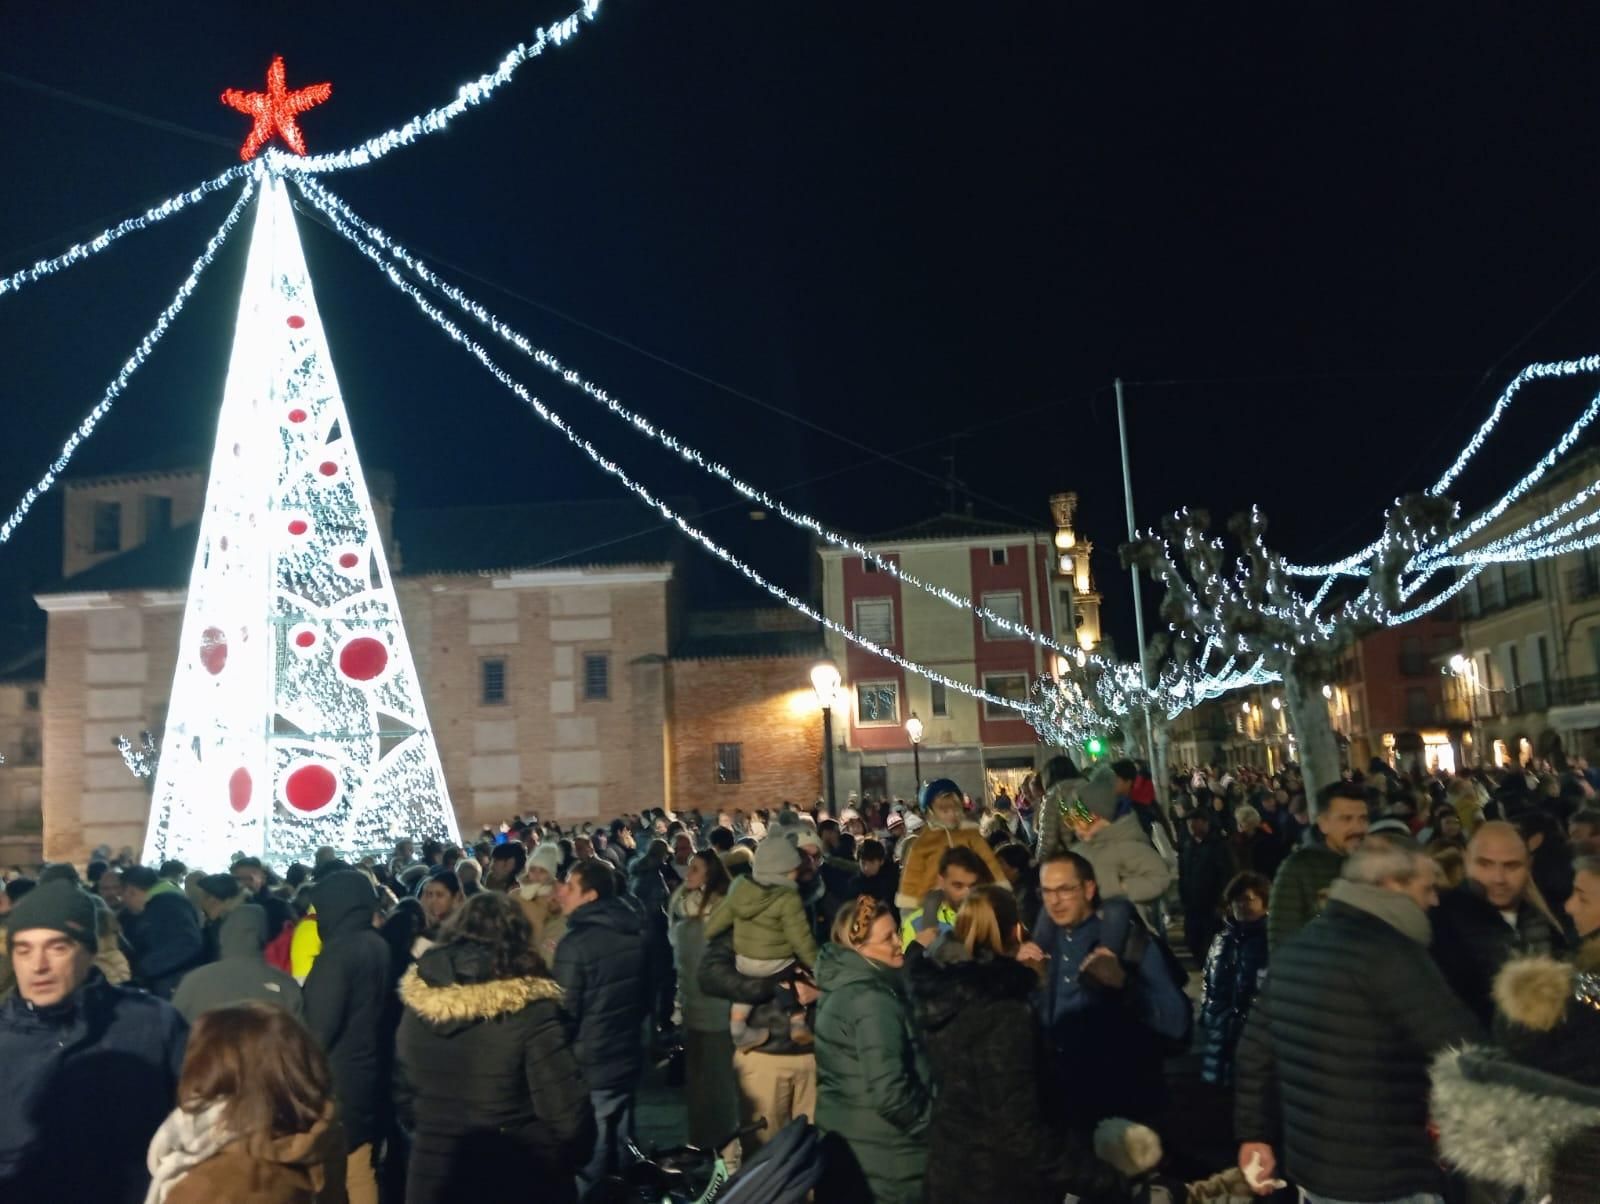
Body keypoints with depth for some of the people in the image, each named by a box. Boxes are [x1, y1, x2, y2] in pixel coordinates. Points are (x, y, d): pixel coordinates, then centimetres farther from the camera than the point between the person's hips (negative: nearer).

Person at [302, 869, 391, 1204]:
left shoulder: (339, 952, -18)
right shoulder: (378, 946, 8)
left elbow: (319, 1028, -18)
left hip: (335, 1080, -8)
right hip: (366, 1074, 8)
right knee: (360, 1174, 15)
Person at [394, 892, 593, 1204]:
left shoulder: (419, 1000, -4)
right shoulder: (530, 1011, -20)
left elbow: (402, 1091, 7)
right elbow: (566, 1111, -21)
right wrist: (568, 1162, -2)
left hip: (431, 1177, 4)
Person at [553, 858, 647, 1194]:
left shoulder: (576, 942, -20)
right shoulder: (635, 932, 3)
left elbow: (565, 1013, -17)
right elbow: (647, 993, 15)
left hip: (589, 1066, -7)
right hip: (627, 1057, 7)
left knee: (588, 1165, 4)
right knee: (621, 1155, 19)